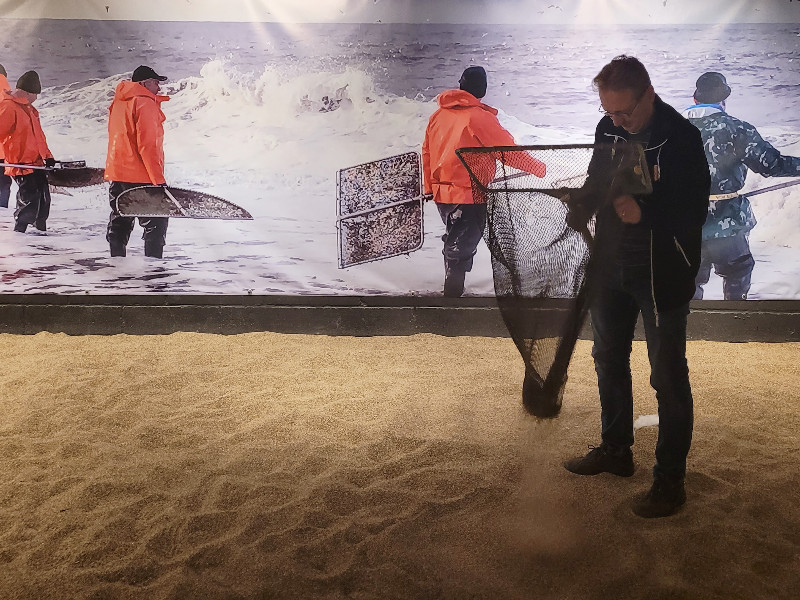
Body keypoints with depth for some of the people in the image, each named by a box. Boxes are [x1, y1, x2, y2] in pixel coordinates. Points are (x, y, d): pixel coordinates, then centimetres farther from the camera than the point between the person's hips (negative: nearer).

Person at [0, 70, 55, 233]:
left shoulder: (28, 108, 19)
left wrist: (47, 156, 17)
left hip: (36, 163, 9)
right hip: (22, 164, -9)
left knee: (43, 200, 13)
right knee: (29, 201, -12)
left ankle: (41, 230, 26)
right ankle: (19, 231, -2)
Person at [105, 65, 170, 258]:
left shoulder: (118, 103, 16)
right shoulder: (145, 104, -12)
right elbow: (147, 146, -18)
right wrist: (159, 179, -17)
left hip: (116, 173, 9)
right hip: (140, 176, -9)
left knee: (120, 221, 14)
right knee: (156, 221, -4)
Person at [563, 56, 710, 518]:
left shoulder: (682, 138, -18)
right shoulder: (608, 130, 0)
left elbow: (695, 211, -18)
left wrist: (644, 212, -33)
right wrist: (579, 209, -6)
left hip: (663, 275, -7)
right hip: (613, 267, 7)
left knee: (668, 376, 2)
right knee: (609, 358, 19)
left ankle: (671, 480, 15)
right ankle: (616, 450, 40)